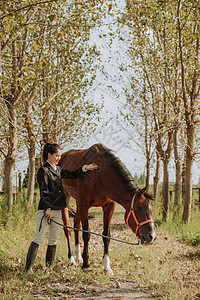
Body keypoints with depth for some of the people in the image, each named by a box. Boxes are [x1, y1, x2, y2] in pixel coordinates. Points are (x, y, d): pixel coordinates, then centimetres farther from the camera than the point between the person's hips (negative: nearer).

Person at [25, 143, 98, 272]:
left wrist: (85, 168, 15)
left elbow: (72, 175, 25)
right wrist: (48, 209, -18)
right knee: (38, 239, -10)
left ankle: (49, 266, 17)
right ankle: (28, 268, -10)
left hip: (58, 209, 8)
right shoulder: (43, 171, -8)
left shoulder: (58, 169, 15)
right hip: (46, 209, -8)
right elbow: (44, 192, -13)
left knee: (53, 241, 10)